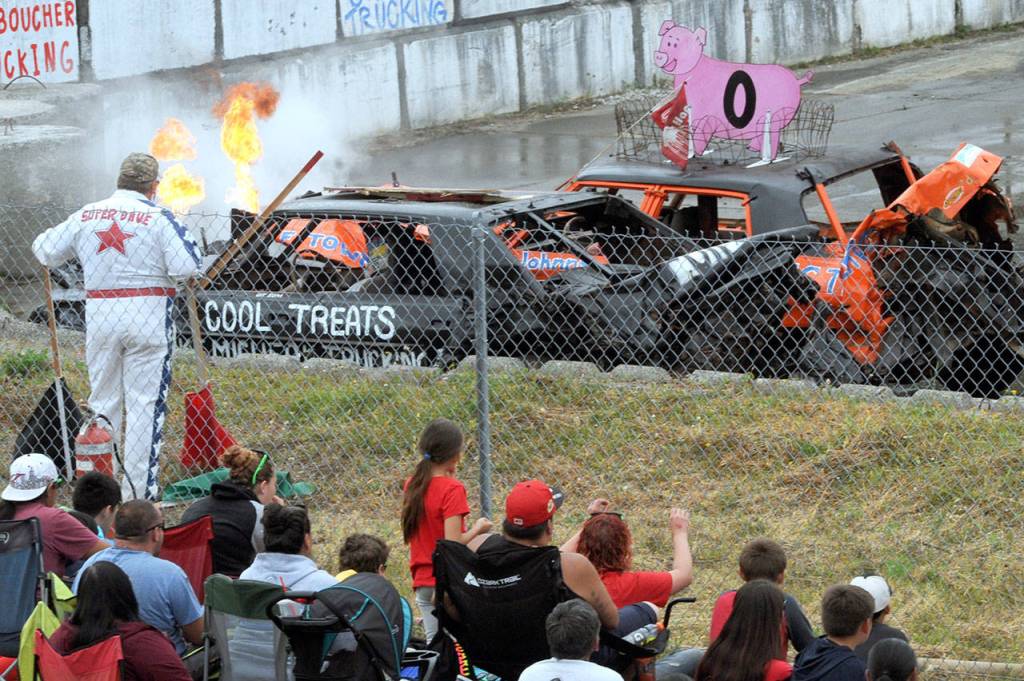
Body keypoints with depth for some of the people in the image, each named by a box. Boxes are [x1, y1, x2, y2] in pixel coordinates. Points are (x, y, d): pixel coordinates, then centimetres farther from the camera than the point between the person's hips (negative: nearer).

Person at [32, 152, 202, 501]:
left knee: (102, 401, 13)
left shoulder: (86, 216, 5)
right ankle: (138, 492, -2)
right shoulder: (158, 218, -8)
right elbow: (187, 267, -14)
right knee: (144, 403, 1)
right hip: (148, 314, -4)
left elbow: (44, 251, 13)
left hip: (99, 312, 4)